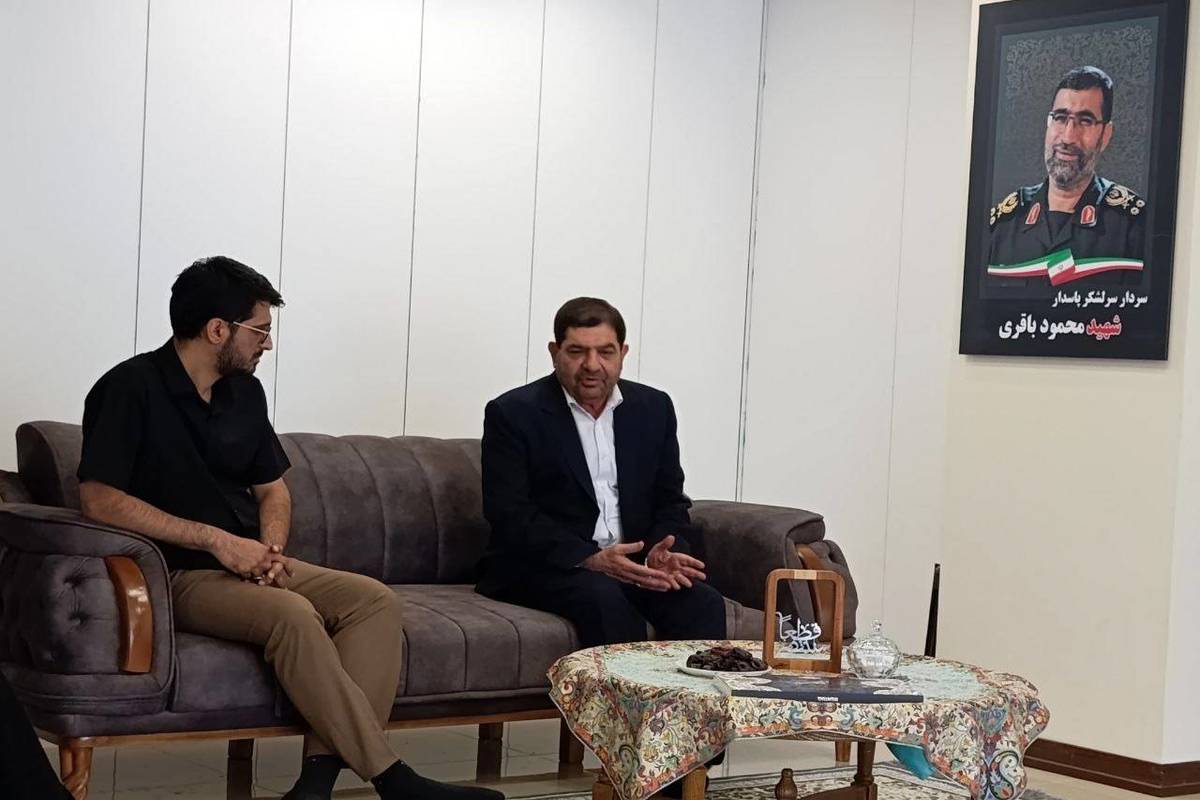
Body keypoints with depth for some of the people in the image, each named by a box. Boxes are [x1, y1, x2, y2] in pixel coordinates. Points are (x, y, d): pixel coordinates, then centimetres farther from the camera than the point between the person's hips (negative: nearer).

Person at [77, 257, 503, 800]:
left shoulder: (245, 391, 14)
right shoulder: (131, 389, -9)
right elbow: (98, 499, -18)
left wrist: (270, 549, -3)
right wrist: (215, 540, -19)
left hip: (249, 566, 8)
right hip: (177, 575, -7)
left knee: (374, 600, -16)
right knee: (292, 614, -34)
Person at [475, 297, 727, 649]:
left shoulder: (653, 408, 11)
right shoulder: (513, 413, -3)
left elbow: (670, 501, 14)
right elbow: (508, 514, -12)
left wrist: (661, 553, -10)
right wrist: (590, 559, -23)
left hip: (634, 563, 4)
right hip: (542, 567, -4)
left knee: (702, 602, -23)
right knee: (605, 597, -34)